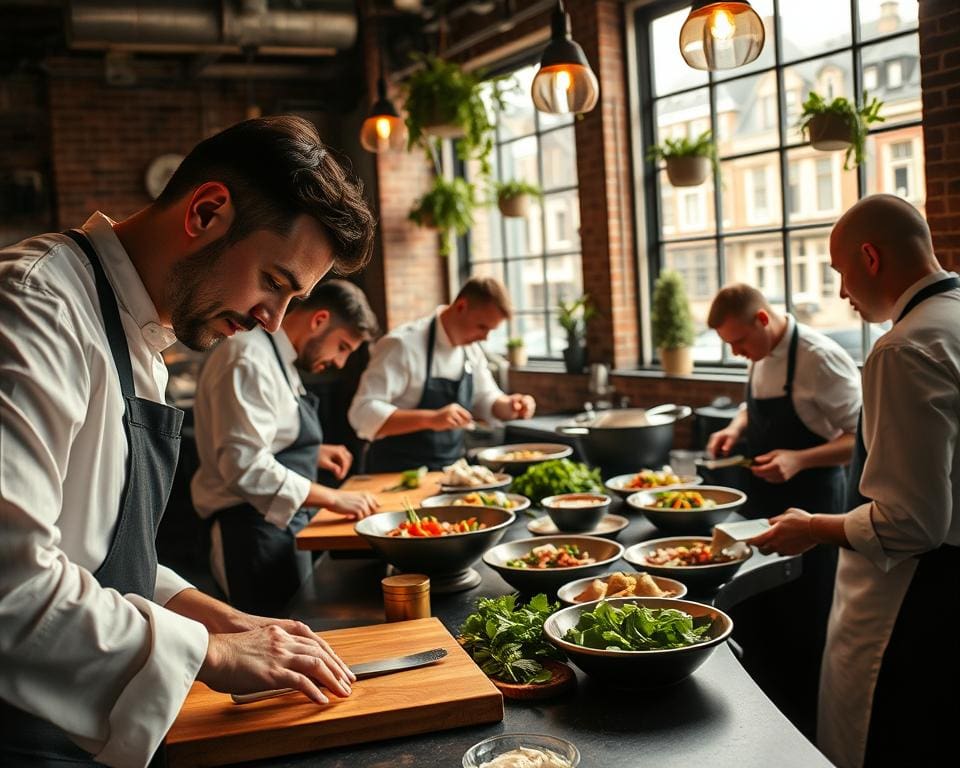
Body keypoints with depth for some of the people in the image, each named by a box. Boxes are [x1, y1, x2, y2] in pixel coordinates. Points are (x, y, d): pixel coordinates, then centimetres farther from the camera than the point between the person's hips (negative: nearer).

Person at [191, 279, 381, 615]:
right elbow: (246, 465, -26)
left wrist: (314, 451, 14)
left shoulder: (279, 359, 13)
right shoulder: (250, 360, -19)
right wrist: (333, 498, -22)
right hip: (253, 533, -10)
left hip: (279, 528, 10)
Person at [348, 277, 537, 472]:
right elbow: (363, 413, -23)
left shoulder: (471, 349, 7)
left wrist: (509, 405, -2)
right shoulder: (403, 345, -16)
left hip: (451, 471, 7)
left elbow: (486, 399, 21)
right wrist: (430, 419, -33)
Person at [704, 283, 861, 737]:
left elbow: (863, 439, -19)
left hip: (810, 504, -8)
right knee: (755, 614, 15)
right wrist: (737, 428, 0)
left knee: (806, 622, 4)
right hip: (763, 503, 8)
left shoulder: (821, 358, -21)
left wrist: (798, 459, -31)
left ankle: (811, 725, 22)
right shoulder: (761, 357, 4)